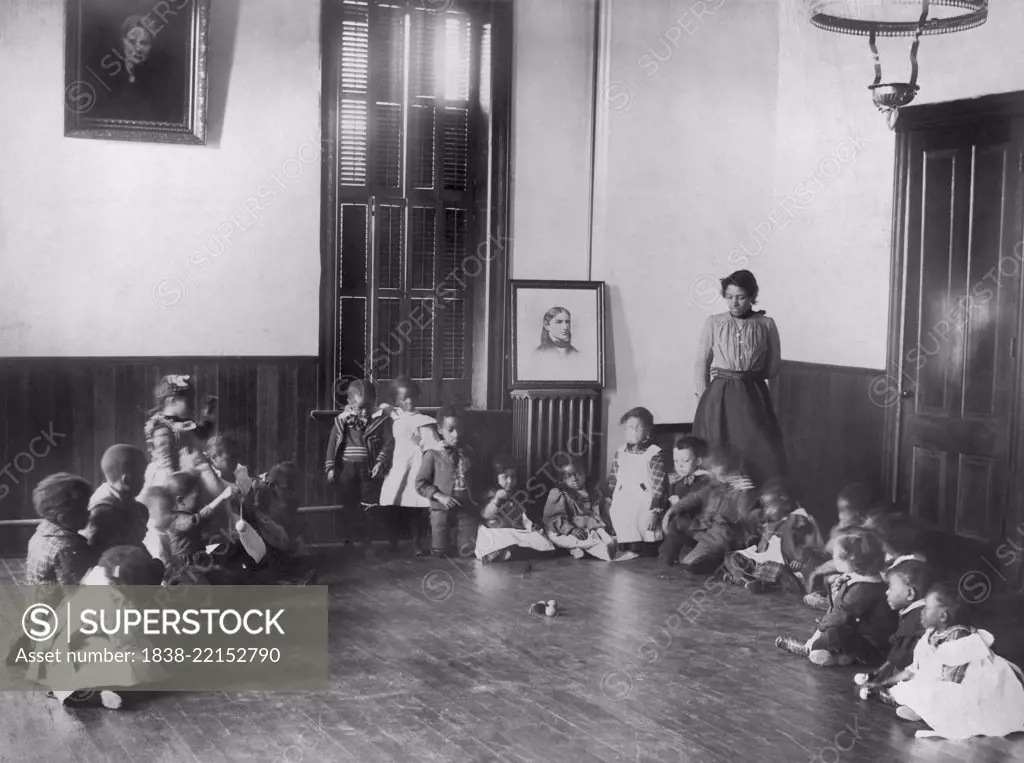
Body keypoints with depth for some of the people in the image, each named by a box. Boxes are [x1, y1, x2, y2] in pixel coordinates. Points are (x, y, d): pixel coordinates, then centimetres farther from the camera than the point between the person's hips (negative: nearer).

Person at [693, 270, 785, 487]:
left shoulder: (766, 324, 0)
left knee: (763, 458, -2)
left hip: (753, 397, 0)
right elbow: (702, 363, 6)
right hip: (719, 397, 0)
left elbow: (774, 365, 8)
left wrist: (751, 378, 4)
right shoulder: (713, 323, 1)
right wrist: (703, 398, 2)